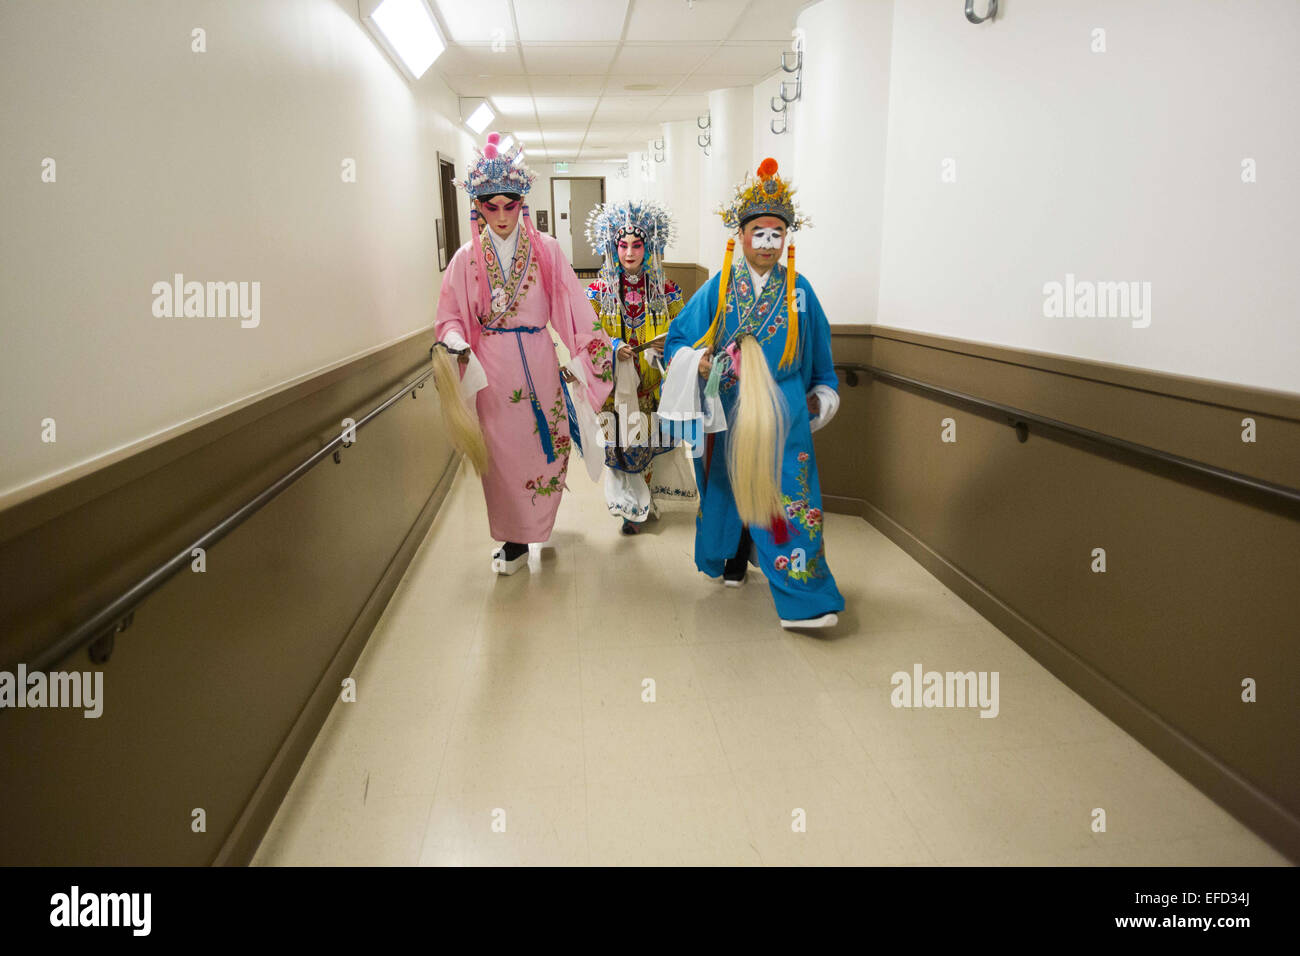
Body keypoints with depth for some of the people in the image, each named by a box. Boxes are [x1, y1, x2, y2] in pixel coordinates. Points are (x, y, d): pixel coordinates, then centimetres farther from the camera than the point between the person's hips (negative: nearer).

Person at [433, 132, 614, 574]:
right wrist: (456, 343, -16)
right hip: (491, 368, 0)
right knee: (503, 451, 4)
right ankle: (515, 537, 18)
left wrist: (587, 352, -8)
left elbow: (572, 306, -1)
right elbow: (451, 317, 5)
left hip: (538, 362, 0)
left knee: (543, 443, 7)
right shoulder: (467, 258, 3)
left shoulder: (546, 250, 2)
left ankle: (538, 521, 31)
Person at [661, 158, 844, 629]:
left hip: (783, 413, 0)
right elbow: (679, 338, 4)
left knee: (788, 495, -8)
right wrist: (697, 361, -15)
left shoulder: (798, 289, 5)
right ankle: (735, 558, 37)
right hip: (729, 410, 1)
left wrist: (820, 396, 13)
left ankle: (802, 600, -4)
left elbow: (819, 352, 14)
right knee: (731, 486, 12)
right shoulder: (720, 287, 2)